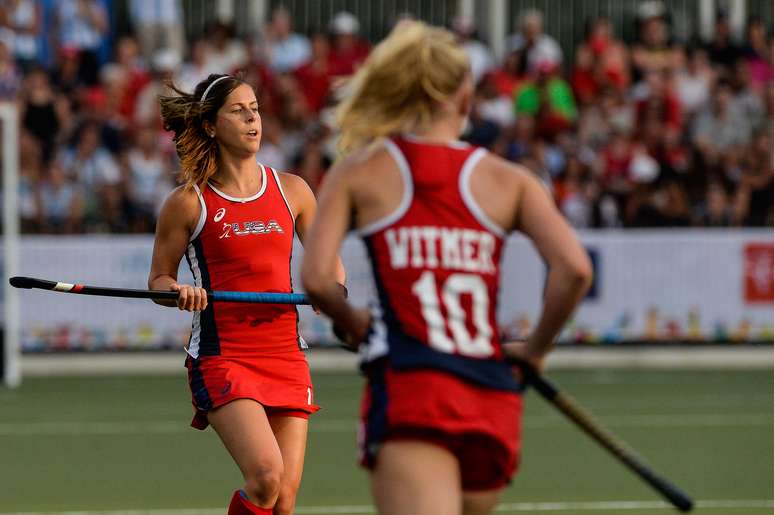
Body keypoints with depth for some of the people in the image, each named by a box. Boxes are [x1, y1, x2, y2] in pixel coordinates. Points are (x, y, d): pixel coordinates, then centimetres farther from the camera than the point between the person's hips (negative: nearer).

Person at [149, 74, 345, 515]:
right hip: (221, 358, -4)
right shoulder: (188, 203, -1)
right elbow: (159, 278, 8)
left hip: (286, 357, 4)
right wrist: (179, 292, -14)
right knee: (266, 476, -24)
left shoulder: (292, 191, 9)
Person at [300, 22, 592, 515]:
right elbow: (574, 267, -1)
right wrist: (535, 349, 14)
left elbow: (316, 277, -1)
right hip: (493, 401, 3)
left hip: (407, 387, -3)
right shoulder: (508, 179, 12)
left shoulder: (357, 170, 9)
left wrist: (351, 322, 19)